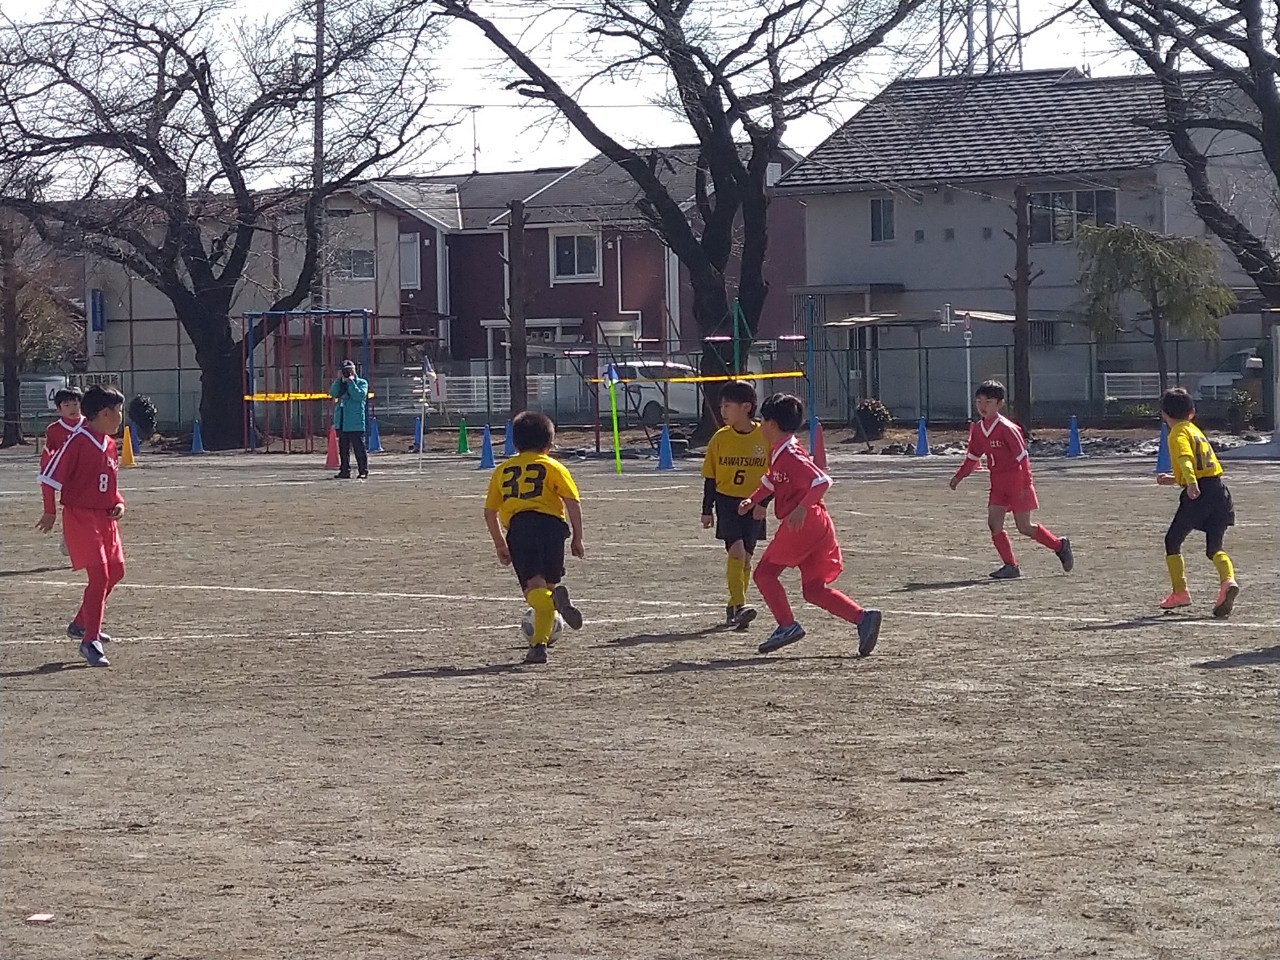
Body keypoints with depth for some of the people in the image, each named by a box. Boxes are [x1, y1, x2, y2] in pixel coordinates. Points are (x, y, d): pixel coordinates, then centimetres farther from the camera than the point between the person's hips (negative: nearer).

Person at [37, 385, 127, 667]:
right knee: (99, 575, -15)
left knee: (115, 571, 17)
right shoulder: (78, 441, -16)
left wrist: (118, 503, 5)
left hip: (106, 517, 9)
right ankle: (90, 641, -11)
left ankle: (82, 624, 34)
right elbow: (50, 475, -12)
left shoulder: (109, 444, 10)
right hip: (81, 516, -9)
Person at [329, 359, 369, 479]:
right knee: (343, 449, 8)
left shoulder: (361, 383, 4)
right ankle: (344, 471, 13)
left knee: (359, 448, -6)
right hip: (341, 422, 6)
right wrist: (339, 379, -6)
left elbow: (360, 395, -14)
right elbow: (333, 393, 0)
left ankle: (363, 471, -4)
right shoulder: (340, 383, 18)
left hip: (355, 423, -6)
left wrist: (351, 382, -12)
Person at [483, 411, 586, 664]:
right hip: (550, 523, 0)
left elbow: (490, 513, 20)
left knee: (533, 587, -9)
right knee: (548, 584, 12)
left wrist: (500, 546, 29)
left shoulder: (502, 470, 22)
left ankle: (555, 599, -43)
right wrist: (577, 538, 7)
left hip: (518, 528, 0)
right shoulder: (552, 467, 14)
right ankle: (539, 644, 6)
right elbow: (573, 502, 2)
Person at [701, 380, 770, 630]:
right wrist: (707, 510, 5)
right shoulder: (720, 438, -2)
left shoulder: (765, 437, -5)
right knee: (736, 550, -17)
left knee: (745, 556, 7)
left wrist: (763, 502, -10)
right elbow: (710, 477, 6)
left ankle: (734, 607, 21)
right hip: (727, 500, -1)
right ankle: (739, 606, -22)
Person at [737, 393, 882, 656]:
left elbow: (822, 481, -24)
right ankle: (863, 618, -7)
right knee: (813, 589, 6)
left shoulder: (790, 455, -14)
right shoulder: (778, 453, 16)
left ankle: (787, 625, -2)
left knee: (764, 572, 1)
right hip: (816, 526, 10)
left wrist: (801, 509, -32)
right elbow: (771, 481, 35)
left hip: (804, 523, -10)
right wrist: (752, 500, 24)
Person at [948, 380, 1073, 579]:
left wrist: (1025, 484, -19)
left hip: (1016, 480, -7)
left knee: (1024, 527, -2)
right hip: (997, 482, 7)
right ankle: (1010, 566, -1)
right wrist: (959, 476, 12)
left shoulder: (1006, 428, -17)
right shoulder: (977, 429, 5)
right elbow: (973, 457, 19)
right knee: (994, 522, -6)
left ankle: (1060, 545, 20)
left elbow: (1022, 456, -16)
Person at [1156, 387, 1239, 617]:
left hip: (1198, 494, -7)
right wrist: (1175, 480, 41)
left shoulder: (1178, 434, -1)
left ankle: (1180, 592, 10)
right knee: (1214, 548, 8)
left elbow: (1186, 459, -23)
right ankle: (1228, 580, -21)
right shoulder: (1195, 430, 23)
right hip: (1220, 490, 7)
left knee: (1172, 542, 11)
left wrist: (1191, 483, -38)